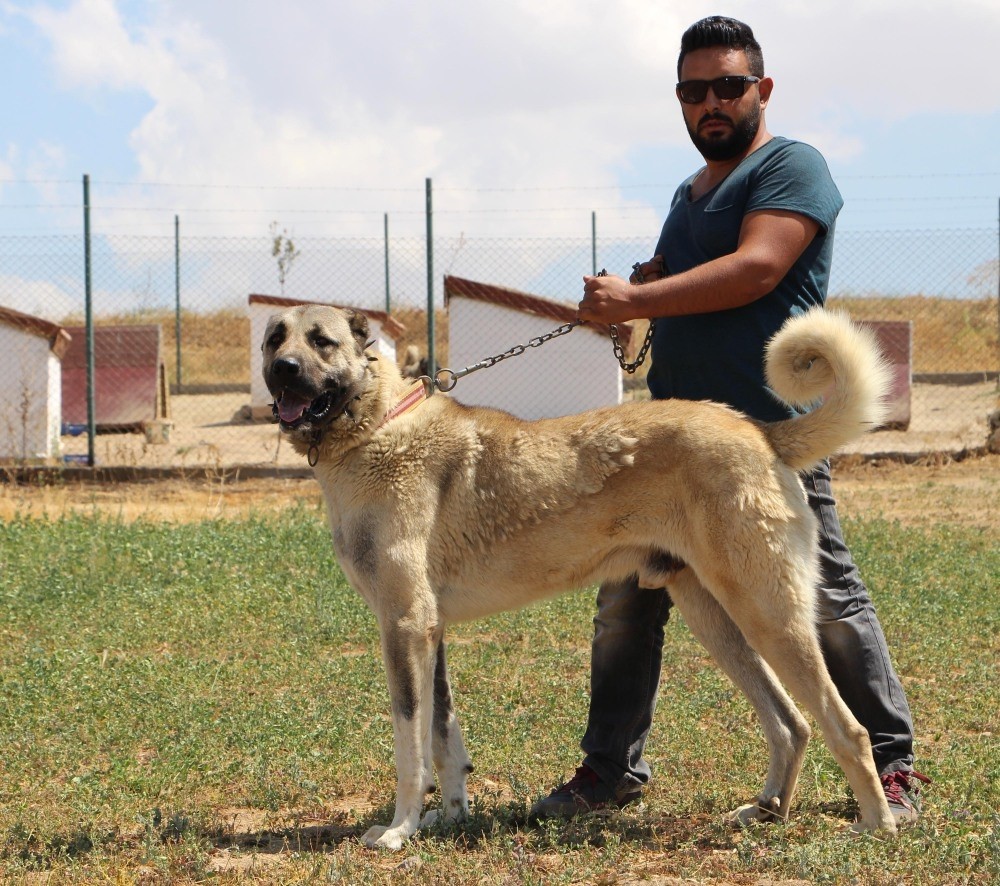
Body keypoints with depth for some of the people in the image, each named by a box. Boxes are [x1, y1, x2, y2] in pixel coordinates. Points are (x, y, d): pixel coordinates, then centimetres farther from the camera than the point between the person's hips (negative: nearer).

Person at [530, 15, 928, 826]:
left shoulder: (791, 167, -4)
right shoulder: (690, 193, 22)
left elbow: (757, 269, -18)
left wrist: (637, 299, -17)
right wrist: (621, 302, 9)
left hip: (769, 432, -8)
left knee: (826, 604, -4)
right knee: (626, 600, 7)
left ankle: (893, 767, 6)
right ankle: (611, 768, 17)